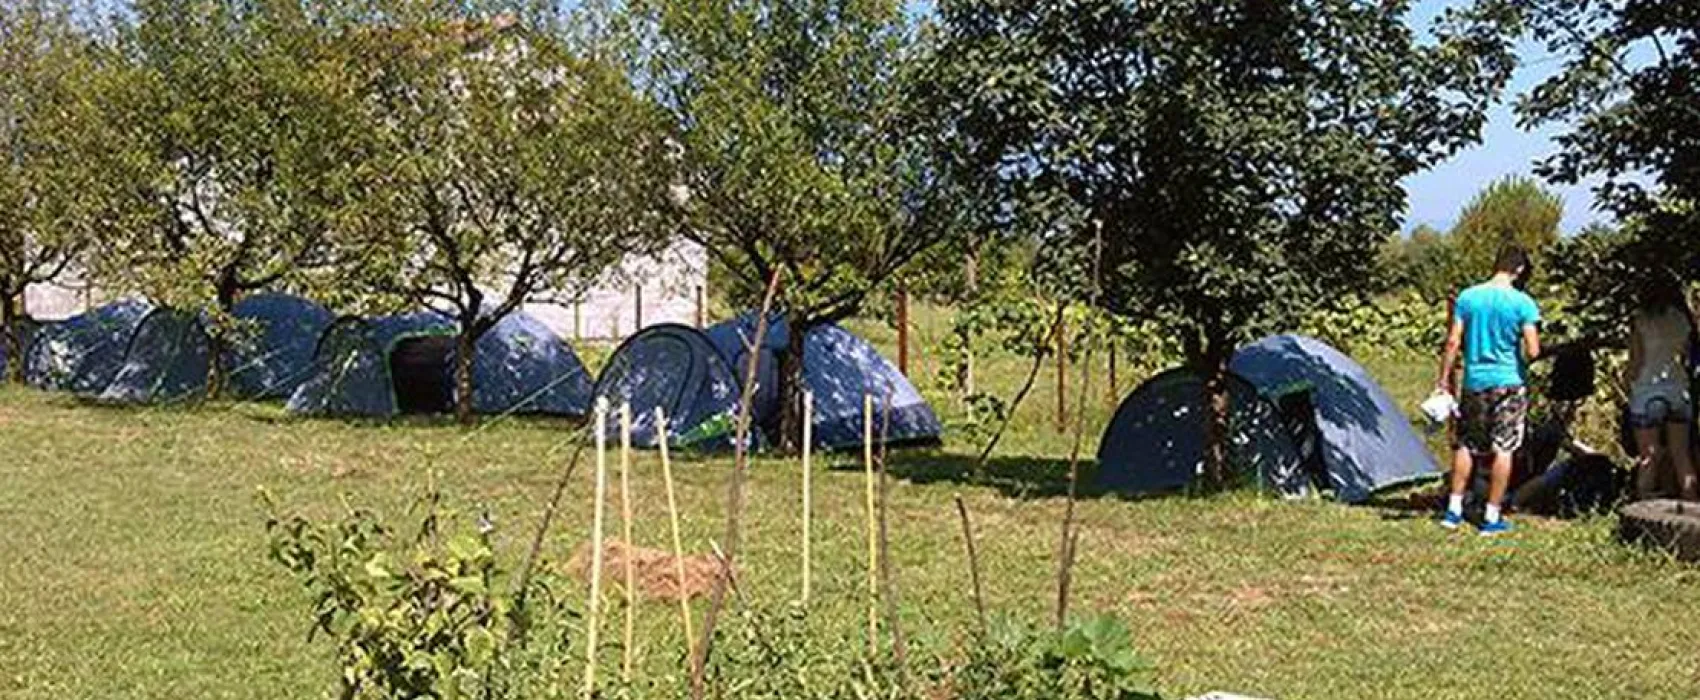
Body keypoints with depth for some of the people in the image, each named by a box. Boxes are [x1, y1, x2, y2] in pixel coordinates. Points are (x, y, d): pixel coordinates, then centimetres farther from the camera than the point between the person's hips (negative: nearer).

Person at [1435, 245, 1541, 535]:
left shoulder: (1467, 297, -1)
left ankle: (1454, 510, 16)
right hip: (1509, 383, -3)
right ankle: (1492, 517, 6)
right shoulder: (1523, 303, -9)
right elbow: (1532, 351, -13)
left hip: (1474, 382, 3)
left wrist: (1444, 379, 5)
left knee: (1465, 444, 14)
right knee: (1503, 449, 3)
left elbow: (1453, 342, -1)